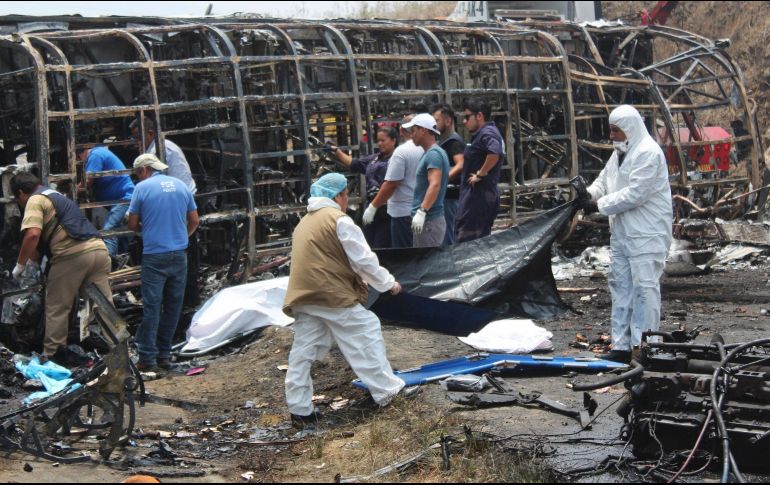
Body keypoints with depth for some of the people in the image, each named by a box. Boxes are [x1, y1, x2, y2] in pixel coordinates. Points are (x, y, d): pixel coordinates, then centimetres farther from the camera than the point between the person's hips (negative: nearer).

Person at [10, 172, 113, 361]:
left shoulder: (35, 200, 2)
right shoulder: (57, 196, 31)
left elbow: (33, 235, -14)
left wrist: (20, 264, -4)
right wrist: (33, 260, 46)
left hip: (72, 254, -7)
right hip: (98, 248, 7)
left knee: (57, 309, 5)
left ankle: (50, 356, 7)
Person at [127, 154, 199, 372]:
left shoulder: (142, 188, -5)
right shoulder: (181, 185, 8)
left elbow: (132, 224, -1)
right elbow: (194, 221, 13)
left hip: (154, 255, -4)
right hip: (179, 255, 4)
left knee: (152, 306, -2)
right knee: (173, 305, 11)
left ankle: (148, 358, -3)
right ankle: (164, 354, 15)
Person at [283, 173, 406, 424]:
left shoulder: (304, 223, 22)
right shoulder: (339, 220, -5)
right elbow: (363, 259, -7)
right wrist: (388, 283, 5)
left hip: (302, 296, 8)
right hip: (333, 296, -8)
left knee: (303, 352, 8)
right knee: (367, 333, 5)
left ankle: (300, 409, 9)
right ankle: (385, 390, 9)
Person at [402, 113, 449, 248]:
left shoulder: (434, 154, -14)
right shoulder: (429, 153, 18)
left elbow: (435, 185, -28)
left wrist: (422, 211, -36)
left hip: (429, 221, -10)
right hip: (425, 220, 10)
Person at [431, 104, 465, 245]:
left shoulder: (454, 141, -11)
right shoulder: (442, 141, 19)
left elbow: (460, 165, -25)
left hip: (450, 194, -10)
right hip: (443, 194, 10)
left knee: (447, 237, -9)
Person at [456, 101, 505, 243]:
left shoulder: (486, 133, -14)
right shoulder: (483, 133, 18)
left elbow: (495, 153, -34)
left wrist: (480, 174, -22)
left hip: (477, 194, -11)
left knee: (464, 237, -11)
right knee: (483, 236, 14)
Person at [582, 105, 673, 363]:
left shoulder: (648, 153, -15)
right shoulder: (619, 153, 15)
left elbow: (635, 193, -21)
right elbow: (604, 180, 20)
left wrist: (600, 205, -16)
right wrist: (589, 194, -2)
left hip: (647, 234, -10)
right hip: (622, 233, 10)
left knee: (644, 287, -8)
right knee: (620, 286, 11)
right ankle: (622, 345, 17)